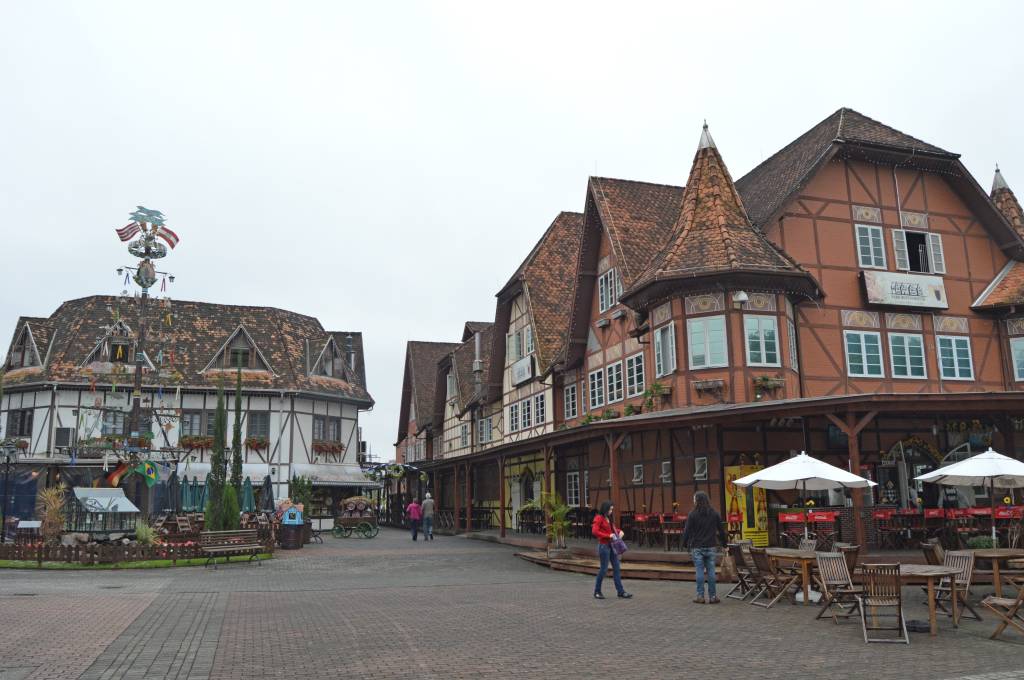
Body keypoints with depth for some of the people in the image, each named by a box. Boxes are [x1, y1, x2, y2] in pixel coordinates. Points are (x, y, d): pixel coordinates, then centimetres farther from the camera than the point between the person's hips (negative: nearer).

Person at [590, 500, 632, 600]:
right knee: (604, 569, -2)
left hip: (612, 546, 8)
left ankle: (621, 591, 9)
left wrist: (619, 531, 8)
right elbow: (594, 531, -21)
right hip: (604, 545, -8)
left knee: (617, 568, 6)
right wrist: (608, 535, -22)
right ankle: (597, 592, 11)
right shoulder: (599, 518, -11)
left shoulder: (608, 518, 13)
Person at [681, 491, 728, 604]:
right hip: (710, 547, 2)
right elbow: (721, 530, 9)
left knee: (699, 571, 1)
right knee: (711, 571, 5)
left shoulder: (693, 515, -6)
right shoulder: (714, 513, 4)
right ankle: (712, 596, 8)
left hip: (697, 547, -2)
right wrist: (724, 543, 19)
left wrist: (685, 544, 8)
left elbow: (687, 531, -5)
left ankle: (700, 596, 3)